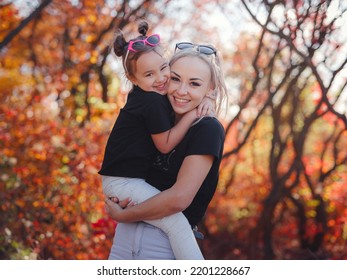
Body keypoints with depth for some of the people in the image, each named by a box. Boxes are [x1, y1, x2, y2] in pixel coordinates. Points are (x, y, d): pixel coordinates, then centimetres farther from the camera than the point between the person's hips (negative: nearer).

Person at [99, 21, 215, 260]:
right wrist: (191, 114, -15)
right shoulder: (153, 102, -20)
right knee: (176, 221, -22)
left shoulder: (149, 93, 6)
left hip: (133, 176, 10)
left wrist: (204, 101, -4)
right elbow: (165, 145, -14)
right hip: (121, 182, -10)